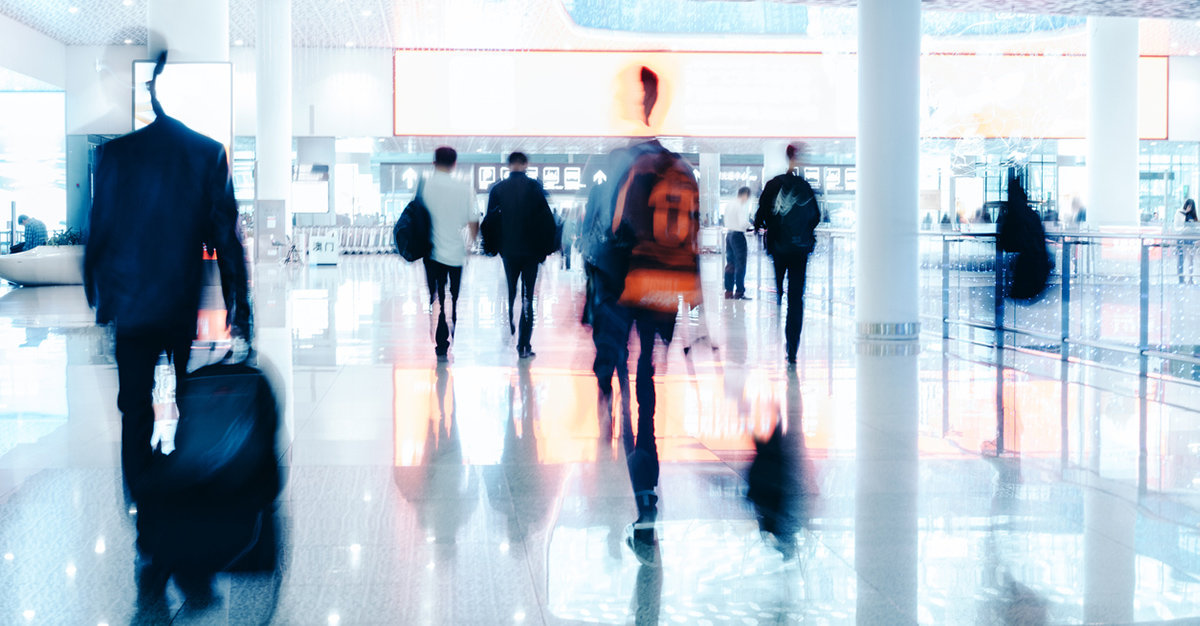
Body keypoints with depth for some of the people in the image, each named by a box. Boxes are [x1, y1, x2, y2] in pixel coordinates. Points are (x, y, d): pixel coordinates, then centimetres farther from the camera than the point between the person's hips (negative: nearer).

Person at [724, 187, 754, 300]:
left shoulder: (731, 205, 11)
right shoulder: (743, 206, -12)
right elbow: (743, 223, -21)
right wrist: (750, 226, -2)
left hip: (729, 234, 8)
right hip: (738, 235, -8)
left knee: (730, 264, 12)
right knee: (740, 265, -3)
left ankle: (728, 291, 14)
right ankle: (739, 292, -3)